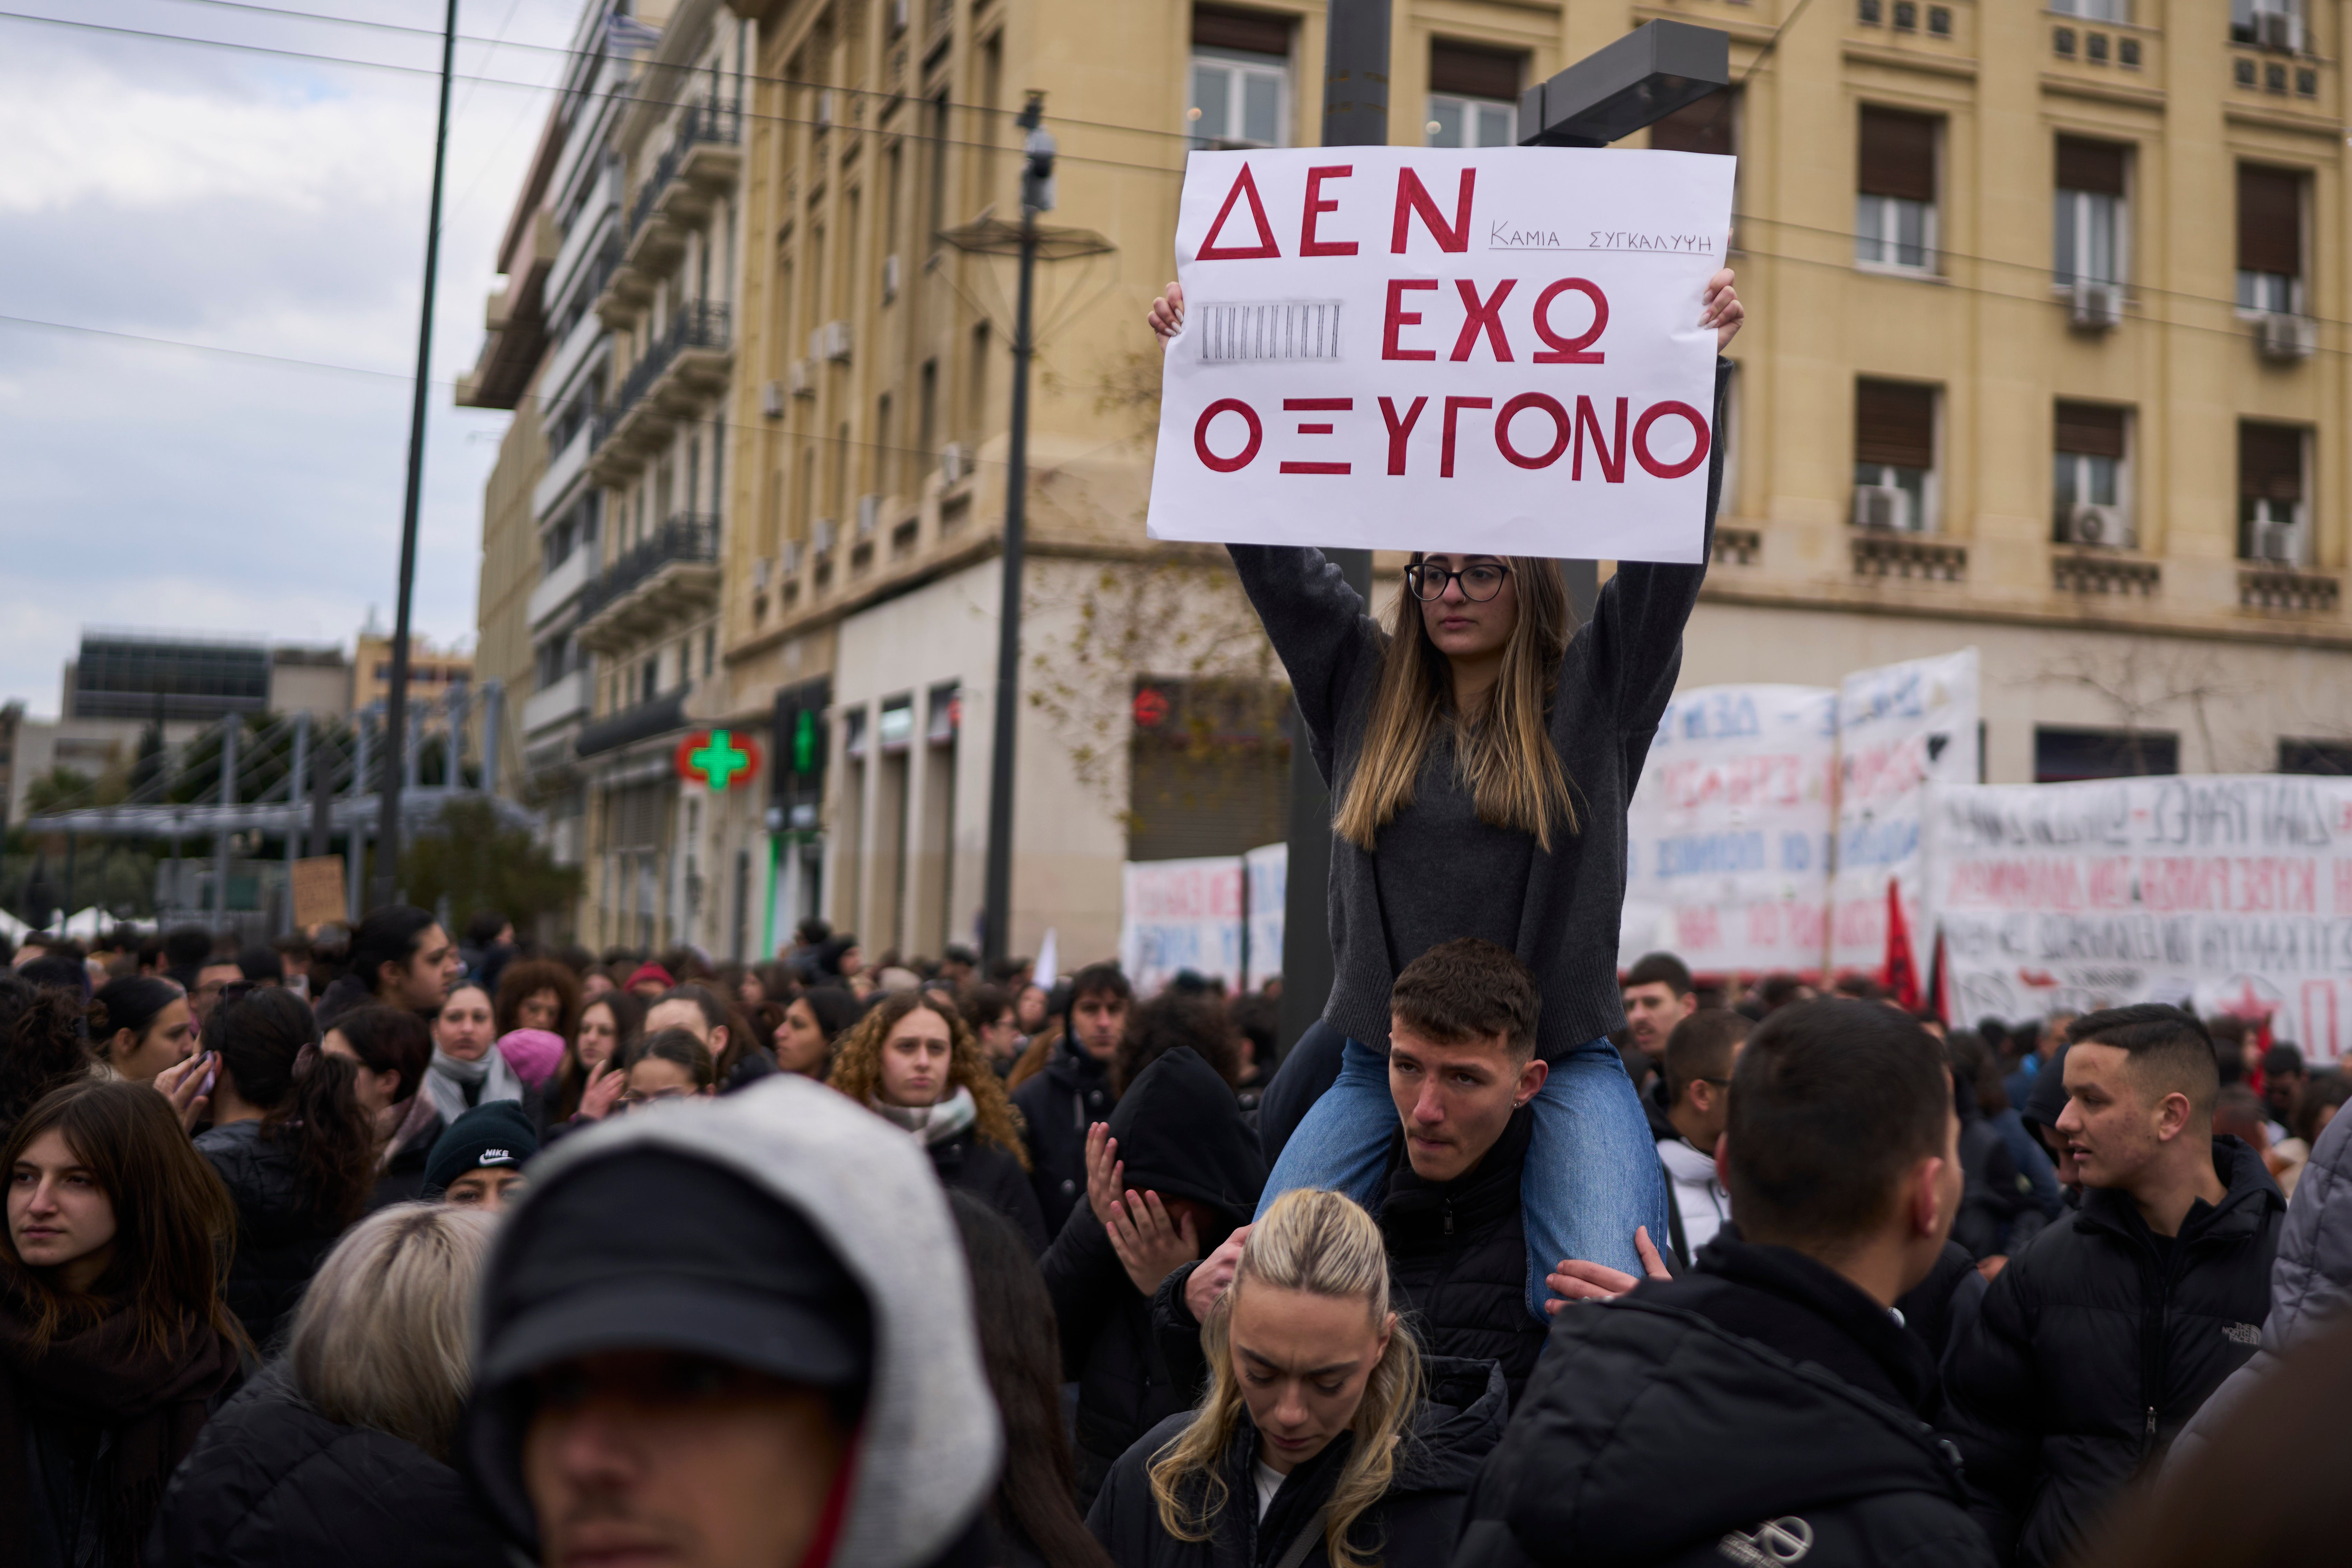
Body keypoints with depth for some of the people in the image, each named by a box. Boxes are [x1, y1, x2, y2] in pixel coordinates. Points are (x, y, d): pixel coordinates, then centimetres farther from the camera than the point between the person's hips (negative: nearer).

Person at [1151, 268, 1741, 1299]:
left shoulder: (1593, 692, 5)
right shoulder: (1364, 690, 11)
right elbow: (1271, 551, 10)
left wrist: (1702, 370, -8)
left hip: (1560, 1063, -2)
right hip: (1380, 1060, 3)